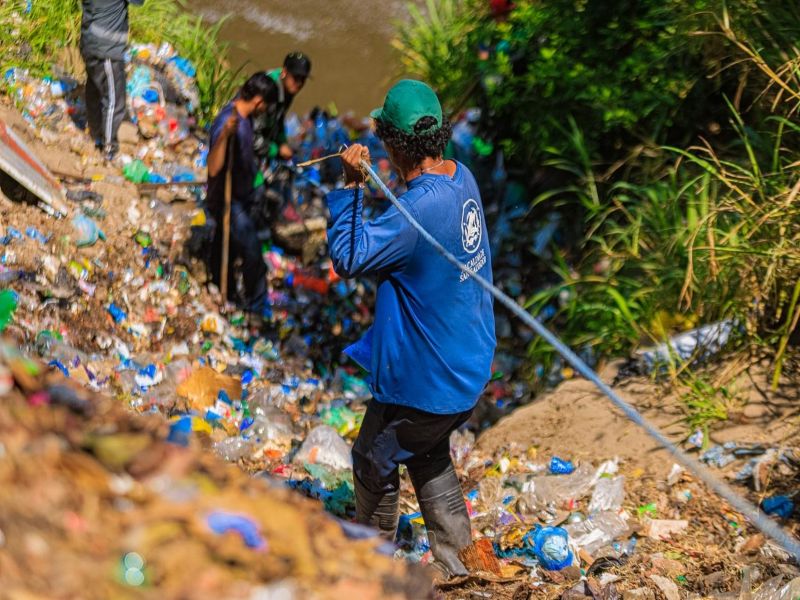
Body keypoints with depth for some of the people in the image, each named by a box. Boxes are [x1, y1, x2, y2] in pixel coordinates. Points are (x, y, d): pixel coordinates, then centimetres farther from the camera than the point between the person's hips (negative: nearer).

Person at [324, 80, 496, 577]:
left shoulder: (420, 209, -32)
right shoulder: (463, 177, -3)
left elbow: (349, 257, -26)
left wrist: (351, 188, -22)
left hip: (425, 380, -8)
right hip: (470, 366, 9)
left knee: (374, 461, 15)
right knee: (430, 456, 29)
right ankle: (454, 557, 35)